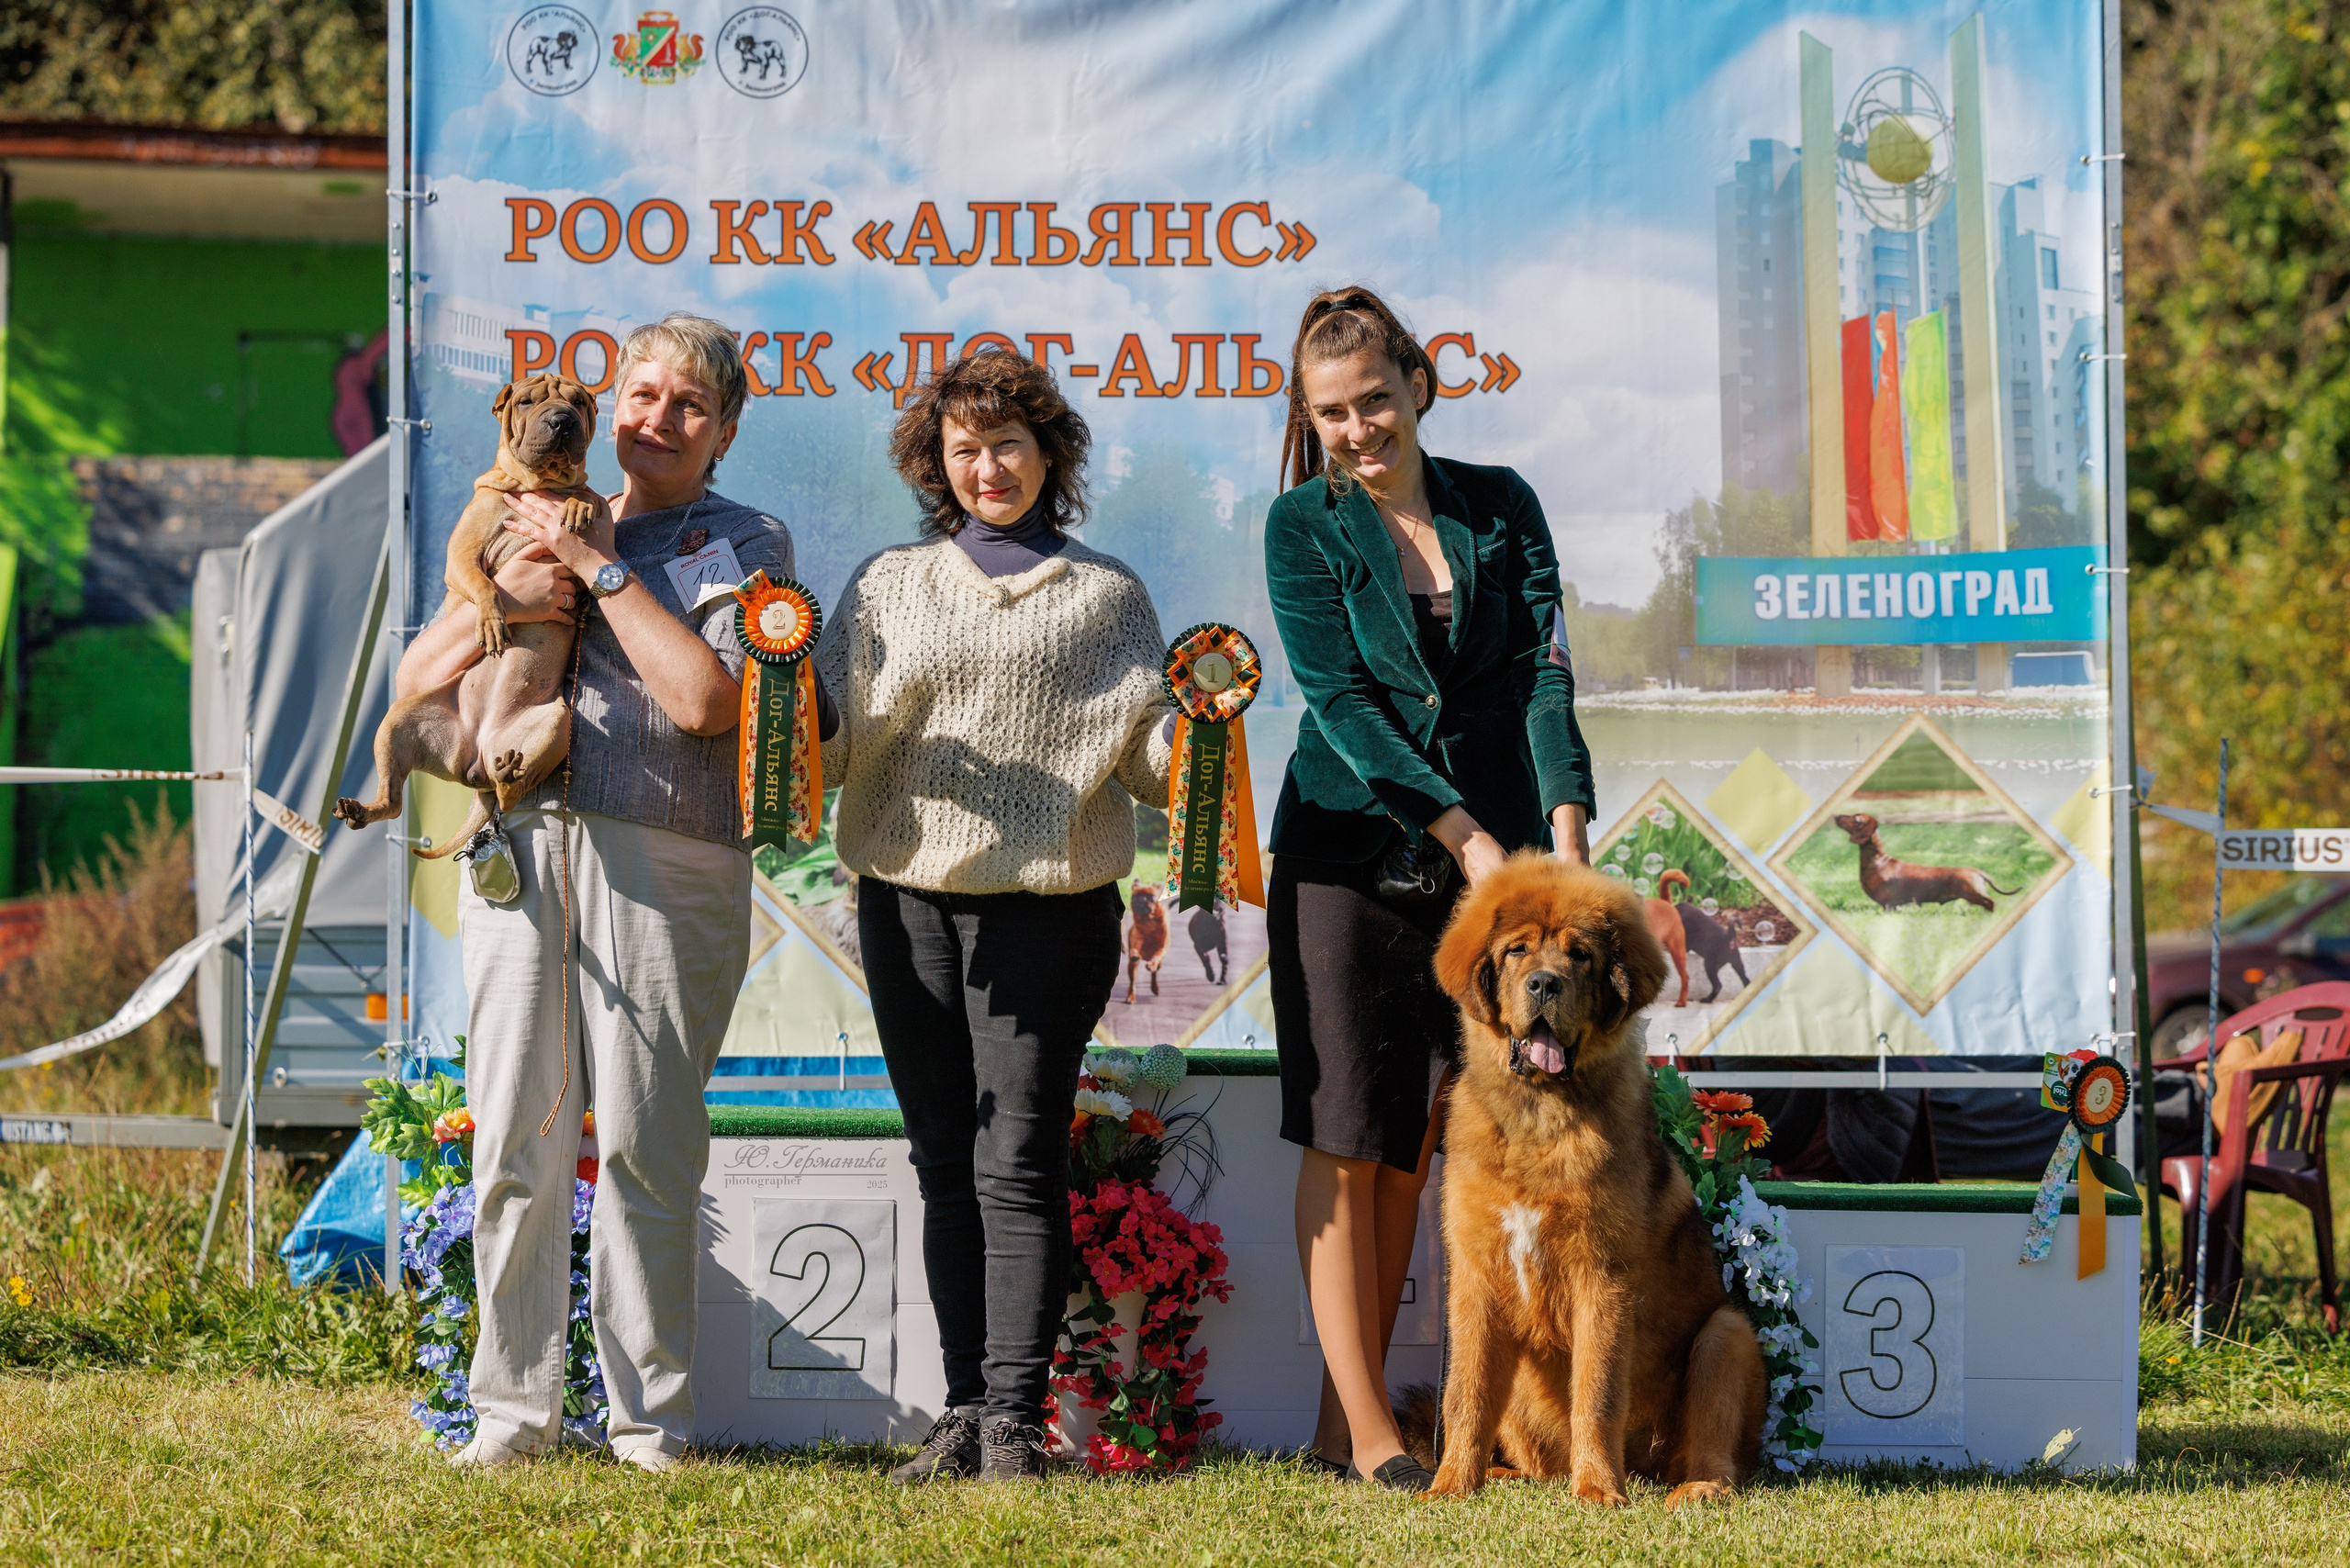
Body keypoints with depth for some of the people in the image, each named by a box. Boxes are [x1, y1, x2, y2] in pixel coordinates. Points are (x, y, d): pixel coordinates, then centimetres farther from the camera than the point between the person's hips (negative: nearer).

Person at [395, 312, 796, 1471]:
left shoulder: (748, 544, 9)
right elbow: (418, 681, 19)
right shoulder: (545, 524, 22)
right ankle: (514, 1407, 8)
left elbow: (708, 698, -8)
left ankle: (650, 1414, 3)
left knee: (643, 1148, -5)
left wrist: (601, 569, -5)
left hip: (662, 863, -4)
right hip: (520, 843, 4)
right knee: (515, 1136, 1)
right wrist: (503, 604, 0)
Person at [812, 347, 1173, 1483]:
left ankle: (1014, 1421, -9)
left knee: (1017, 1164, -8)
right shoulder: (892, 586, 13)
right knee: (945, 1164, 5)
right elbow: (830, 741, 7)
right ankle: (965, 1413, 9)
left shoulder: (1105, 596, 10)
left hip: (1049, 909, -2)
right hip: (910, 906, 3)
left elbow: (1146, 761, 7)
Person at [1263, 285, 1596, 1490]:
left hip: (1489, 858, 2)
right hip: (1351, 847, -2)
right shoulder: (1303, 526, 0)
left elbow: (1540, 669, -2)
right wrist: (1464, 833, -17)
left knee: (1408, 1147, 5)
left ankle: (1346, 1421, 11)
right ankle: (1364, 1428, -2)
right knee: (1345, 1140, -4)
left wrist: (1564, 819, -18)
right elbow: (1341, 698, -9)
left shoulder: (1501, 508, 8)